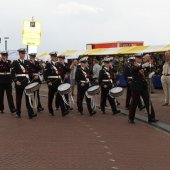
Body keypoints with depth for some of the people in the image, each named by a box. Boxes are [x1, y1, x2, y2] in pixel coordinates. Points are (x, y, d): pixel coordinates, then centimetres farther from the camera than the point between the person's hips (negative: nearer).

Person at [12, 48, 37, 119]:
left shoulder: (28, 62, 12)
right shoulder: (15, 62, 0)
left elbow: (30, 71, 14)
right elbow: (13, 73, -5)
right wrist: (16, 81, -16)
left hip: (27, 81, 2)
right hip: (19, 82, -2)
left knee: (28, 97, -6)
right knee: (19, 97, 6)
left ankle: (30, 113, -10)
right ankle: (18, 113, 17)